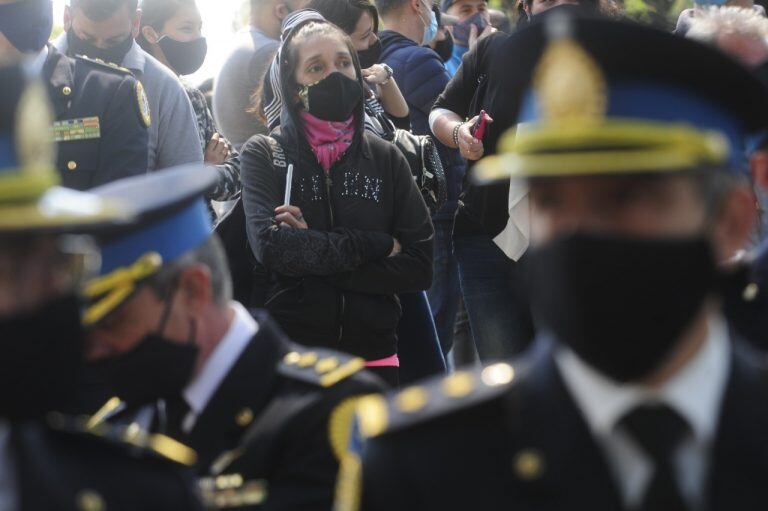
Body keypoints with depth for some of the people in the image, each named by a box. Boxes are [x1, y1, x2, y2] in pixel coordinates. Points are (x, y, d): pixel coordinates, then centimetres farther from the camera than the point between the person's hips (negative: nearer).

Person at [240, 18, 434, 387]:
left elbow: (419, 267, -3)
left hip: (373, 358, 2)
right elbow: (270, 245, -18)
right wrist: (375, 246, -12)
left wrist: (314, 262, -13)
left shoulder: (386, 158, 4)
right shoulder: (263, 154, -1)